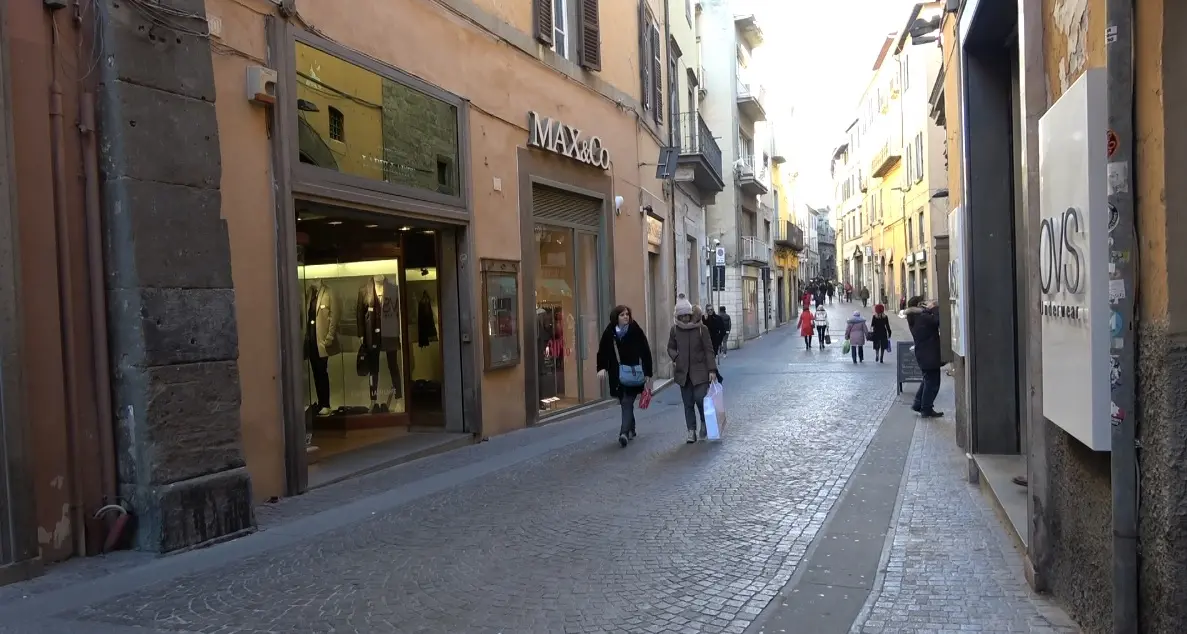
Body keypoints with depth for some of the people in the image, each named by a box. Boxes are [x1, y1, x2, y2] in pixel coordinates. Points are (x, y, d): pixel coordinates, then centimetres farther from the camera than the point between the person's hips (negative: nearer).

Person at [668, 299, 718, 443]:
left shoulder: (701, 328, -5)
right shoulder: (675, 329, 3)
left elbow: (709, 350, -4)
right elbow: (670, 347, 15)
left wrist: (712, 369, -10)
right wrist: (675, 356, -6)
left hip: (700, 371, -3)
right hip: (683, 372, 3)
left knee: (700, 398, -11)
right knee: (688, 403, 5)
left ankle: (704, 423, 17)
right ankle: (691, 431, 13)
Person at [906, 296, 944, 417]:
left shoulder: (914, 318, 7)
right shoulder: (923, 317, -21)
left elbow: (930, 320, 15)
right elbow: (938, 320, -26)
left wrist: (928, 310, -1)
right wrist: (933, 308, -13)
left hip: (922, 355, 10)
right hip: (930, 355, -10)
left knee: (928, 380, 25)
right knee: (932, 382, 2)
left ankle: (918, 404, 29)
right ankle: (927, 409, 9)